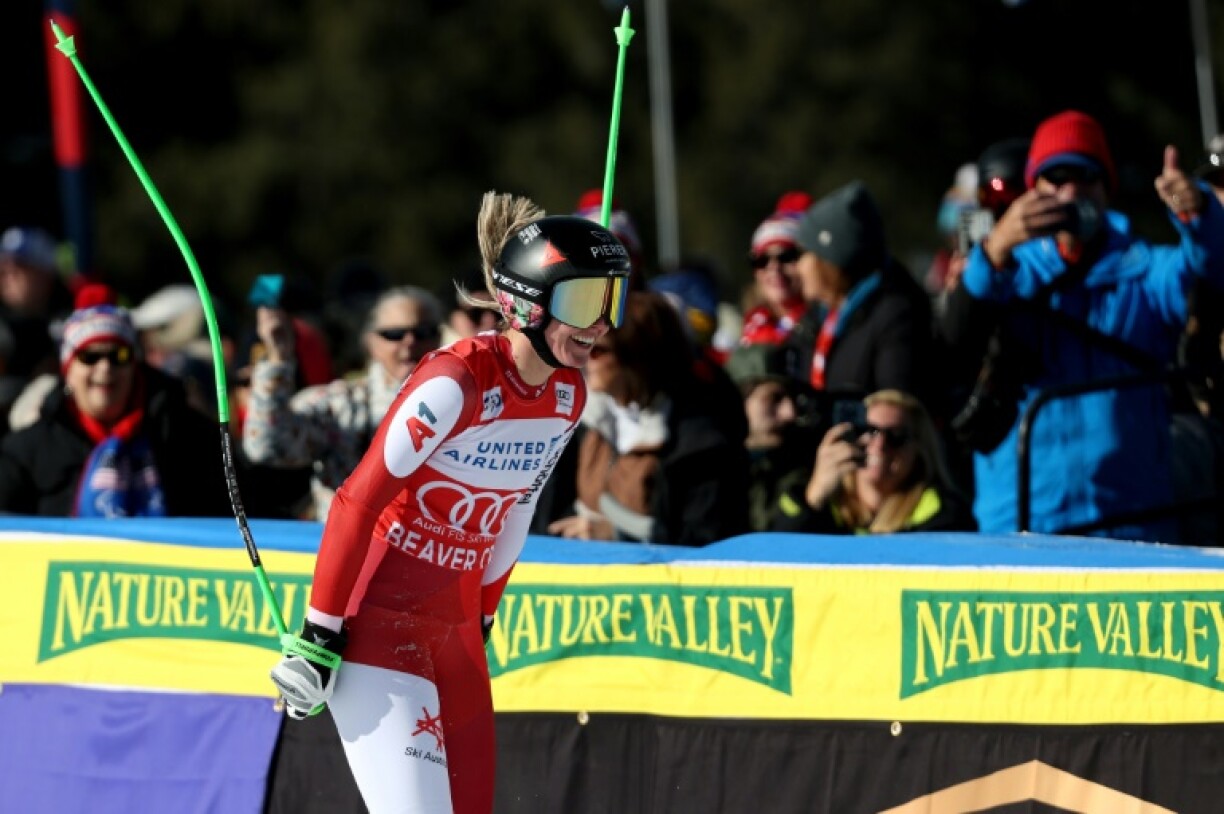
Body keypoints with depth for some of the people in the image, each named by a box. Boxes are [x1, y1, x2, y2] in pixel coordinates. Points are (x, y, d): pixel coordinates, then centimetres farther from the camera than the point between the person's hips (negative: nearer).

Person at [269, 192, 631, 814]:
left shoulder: (567, 394, 1)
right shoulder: (457, 382, -22)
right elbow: (359, 501, -19)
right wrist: (319, 634, -17)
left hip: (453, 625, 8)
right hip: (376, 617, -8)